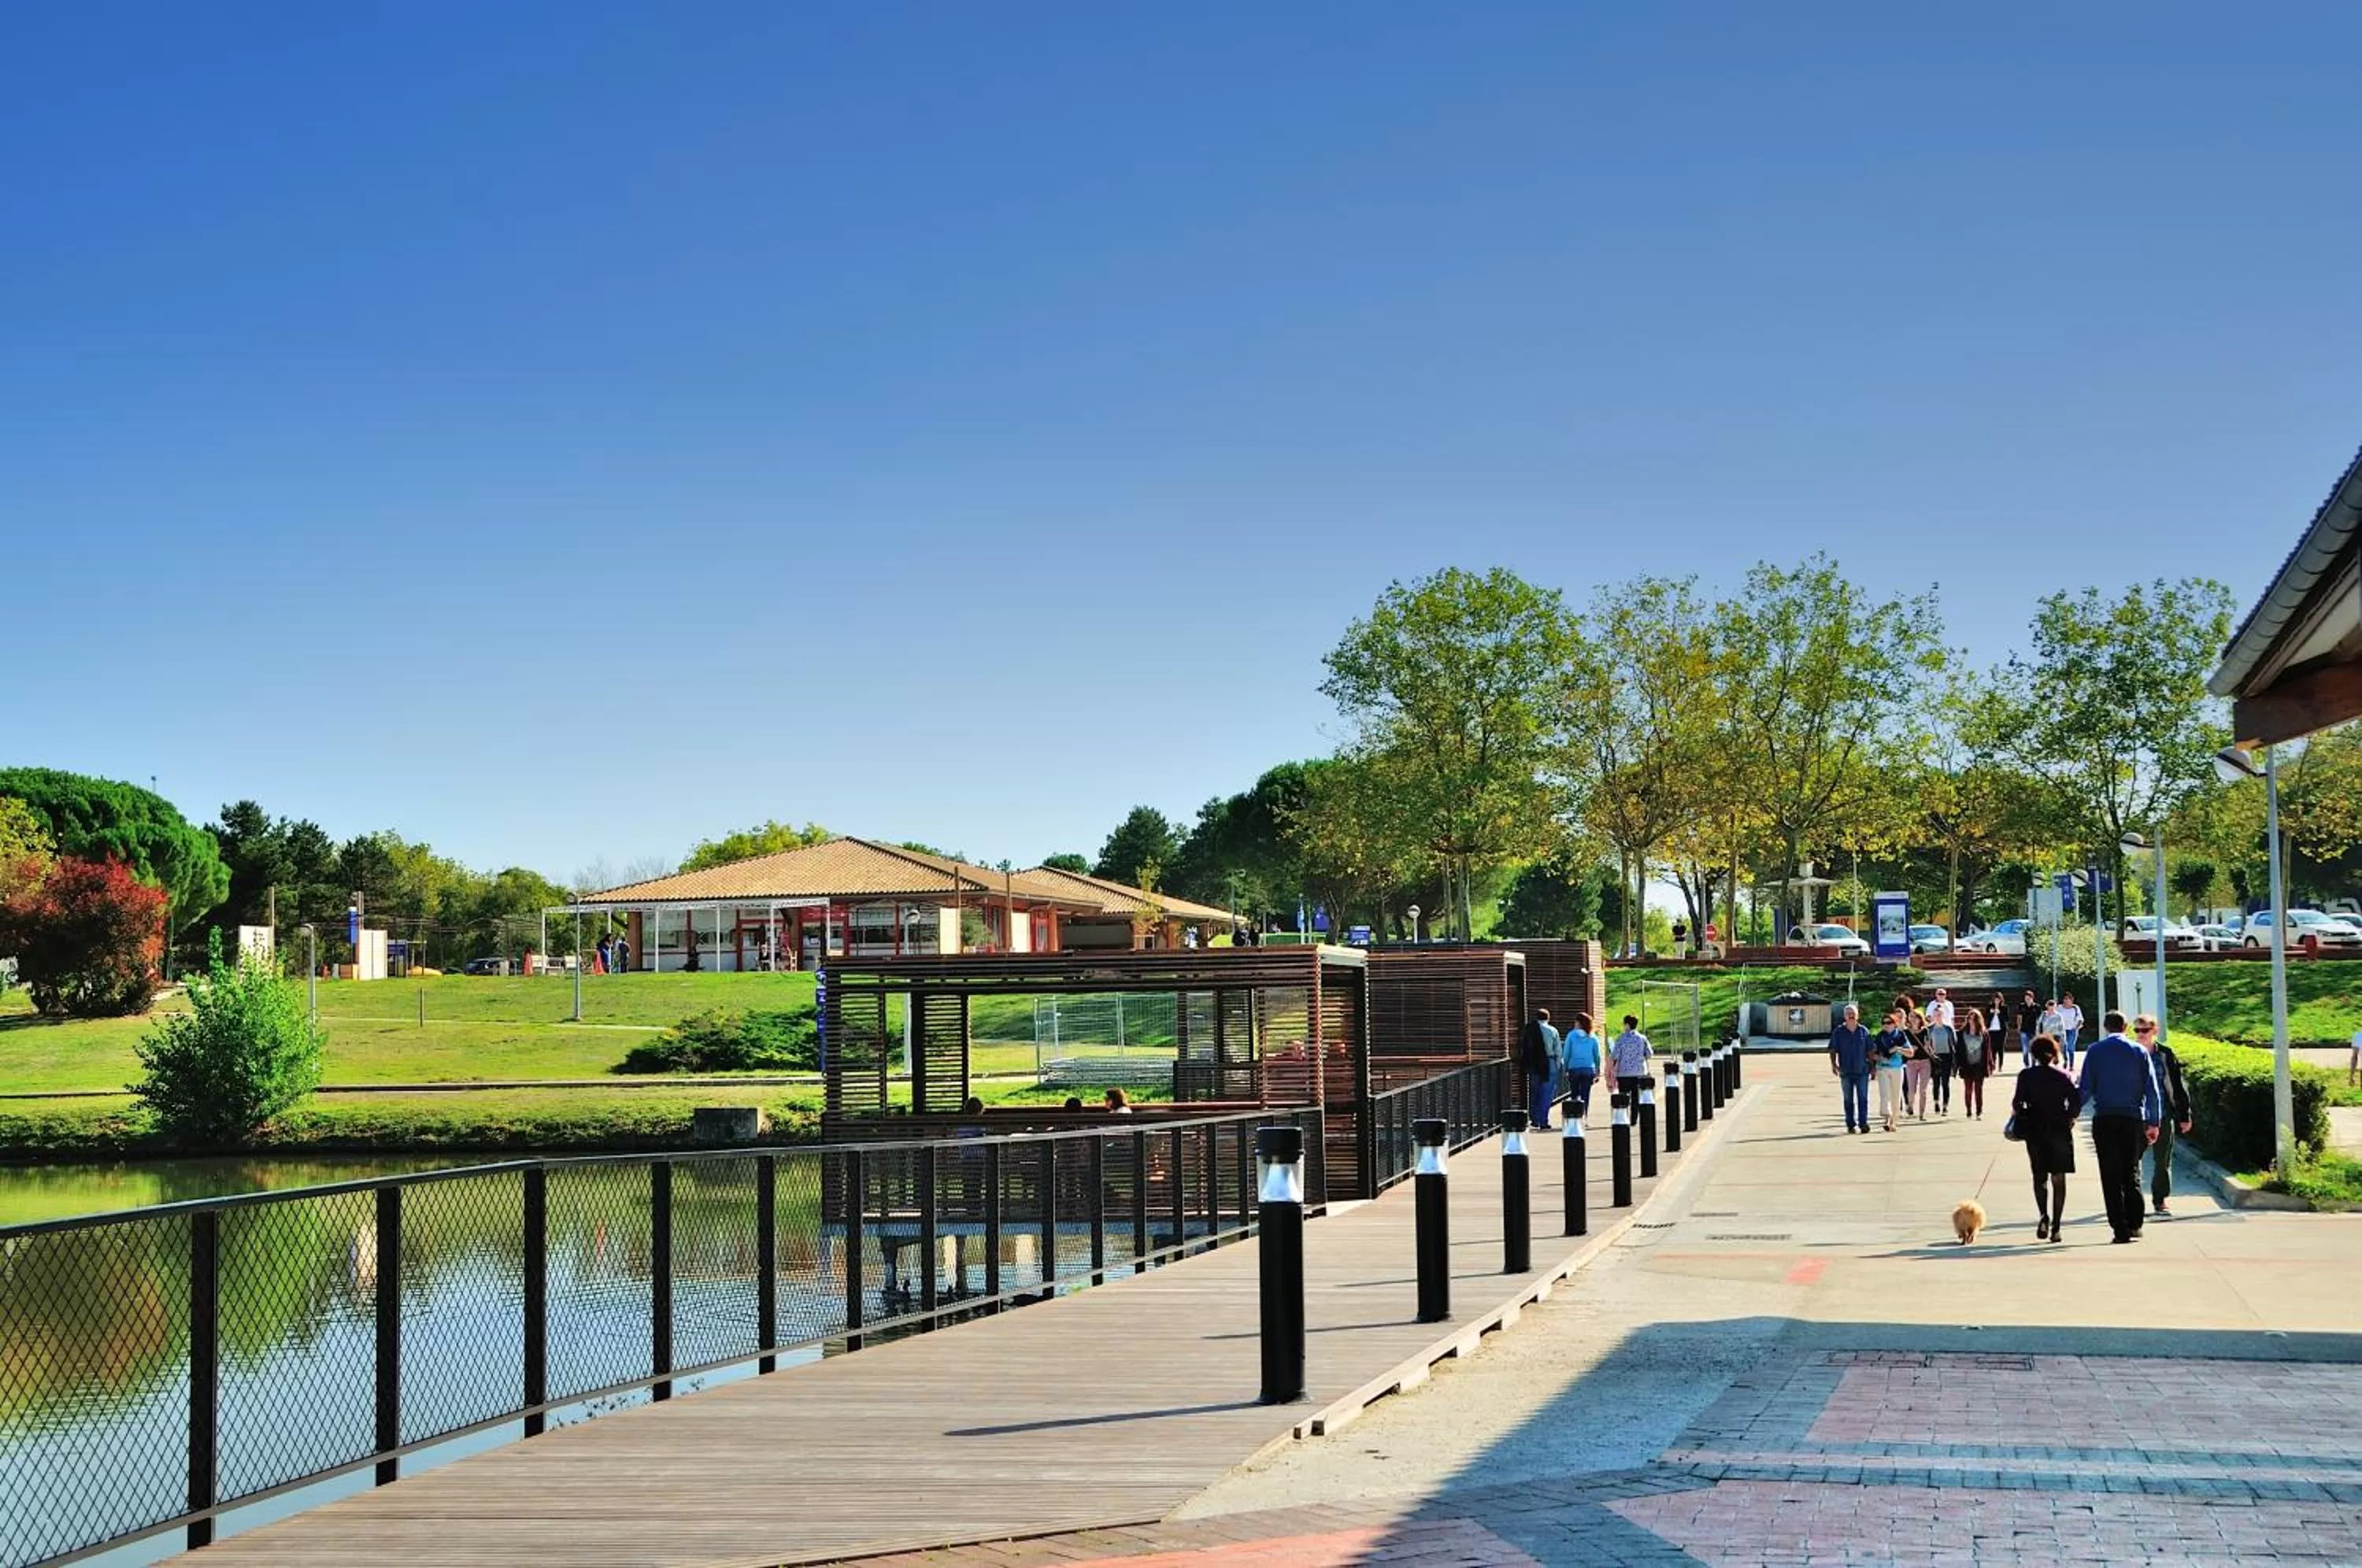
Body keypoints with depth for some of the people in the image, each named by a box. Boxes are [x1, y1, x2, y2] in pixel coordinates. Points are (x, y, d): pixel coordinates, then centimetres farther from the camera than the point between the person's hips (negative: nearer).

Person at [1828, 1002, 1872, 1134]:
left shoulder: (1864, 1031, 7)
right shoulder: (1838, 1032, 4)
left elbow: (1870, 1051, 11)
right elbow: (1833, 1050, 5)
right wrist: (1833, 1064, -9)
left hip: (1862, 1070, 0)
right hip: (1846, 1072, 0)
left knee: (1863, 1098, -5)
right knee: (1849, 1100, 5)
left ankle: (1863, 1123, -5)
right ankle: (1851, 1125, 11)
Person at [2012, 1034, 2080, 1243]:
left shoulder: (2026, 1075, -3)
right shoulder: (2063, 1077, 1)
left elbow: (2017, 1102, -11)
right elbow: (2076, 1102, -7)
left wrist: (2017, 1116, 8)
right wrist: (2069, 1119, 9)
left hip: (2035, 1131, 0)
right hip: (2060, 1132, 0)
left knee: (2039, 1176, 11)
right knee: (2058, 1179, 6)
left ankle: (2043, 1214, -14)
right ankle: (2055, 1227, 3)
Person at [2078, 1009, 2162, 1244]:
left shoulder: (2095, 1051, 0)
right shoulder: (2139, 1052, 3)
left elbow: (2086, 1089, -2)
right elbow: (2152, 1090, 2)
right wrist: (2153, 1123, 6)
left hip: (2104, 1119, -1)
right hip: (2133, 1119, 1)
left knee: (2111, 1176, 1)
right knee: (2132, 1172, 14)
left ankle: (2121, 1229, -3)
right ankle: (2135, 1223, 7)